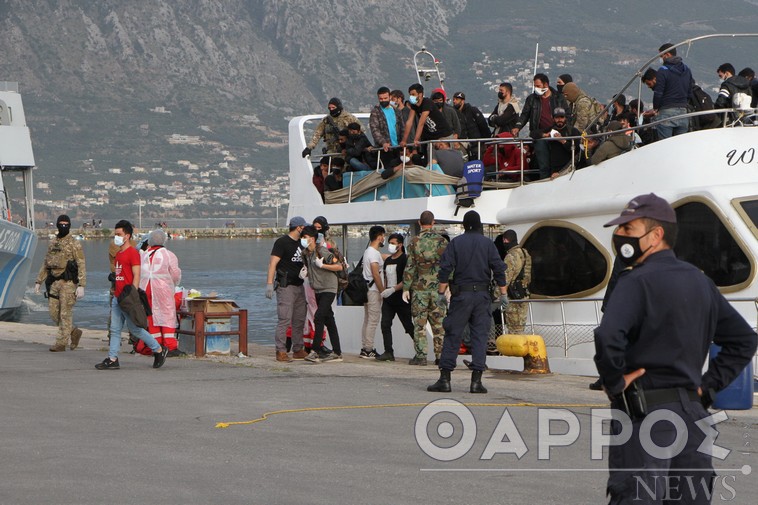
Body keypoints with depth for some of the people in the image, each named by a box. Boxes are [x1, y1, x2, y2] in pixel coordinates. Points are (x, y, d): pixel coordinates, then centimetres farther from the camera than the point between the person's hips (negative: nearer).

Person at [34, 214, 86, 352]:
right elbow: (46, 264, 20)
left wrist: (81, 286, -18)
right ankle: (74, 332, 24)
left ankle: (61, 343, -1)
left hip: (68, 282, -7)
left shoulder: (75, 244, -6)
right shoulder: (53, 243, 13)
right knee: (54, 314, 6)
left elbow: (81, 266, -11)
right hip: (54, 282, 7)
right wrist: (38, 281, 15)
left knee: (65, 314, -5)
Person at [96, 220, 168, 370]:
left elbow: (136, 276, -16)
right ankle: (112, 359, 5)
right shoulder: (118, 254, 17)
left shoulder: (133, 253, -11)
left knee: (135, 329, -3)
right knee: (115, 329, 5)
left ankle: (159, 350, 9)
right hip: (117, 298, 9)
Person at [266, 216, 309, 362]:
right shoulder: (282, 242, -8)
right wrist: (269, 283, -21)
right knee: (284, 319, -11)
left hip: (299, 286, 8)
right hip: (286, 286, -8)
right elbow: (272, 263, -14)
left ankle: (298, 350, 17)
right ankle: (281, 352, -11)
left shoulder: (300, 243, 16)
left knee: (300, 320, 9)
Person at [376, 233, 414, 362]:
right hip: (388, 299, 7)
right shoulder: (388, 260, 15)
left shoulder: (405, 259, -9)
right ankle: (388, 352, -3)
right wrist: (383, 291, 10)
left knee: (408, 326, -1)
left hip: (401, 299, -7)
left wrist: (393, 289, -21)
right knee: (385, 324, -4)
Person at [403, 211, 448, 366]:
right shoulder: (442, 241, 0)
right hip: (438, 288, 2)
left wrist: (406, 288, 0)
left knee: (419, 324, 3)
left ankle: (421, 356, -1)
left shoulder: (414, 242, -5)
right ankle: (440, 356, 7)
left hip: (419, 287, -2)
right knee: (438, 324, 8)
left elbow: (410, 267, -5)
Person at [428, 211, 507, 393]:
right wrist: (503, 294, 6)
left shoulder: (455, 243, 2)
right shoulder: (488, 243, 4)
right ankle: (476, 380, -4)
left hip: (461, 294, -1)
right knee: (480, 336, 2)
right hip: (482, 295, 1)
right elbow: (499, 269, 1)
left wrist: (441, 293, 1)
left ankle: (445, 379, -2)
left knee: (452, 335, 2)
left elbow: (445, 268, -3)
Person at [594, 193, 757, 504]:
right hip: (692, 414, 8)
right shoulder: (699, 281, 13)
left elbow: (608, 337, -30)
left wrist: (614, 382, -14)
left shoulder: (637, 282, -12)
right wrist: (708, 385, 14)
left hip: (643, 414, -8)